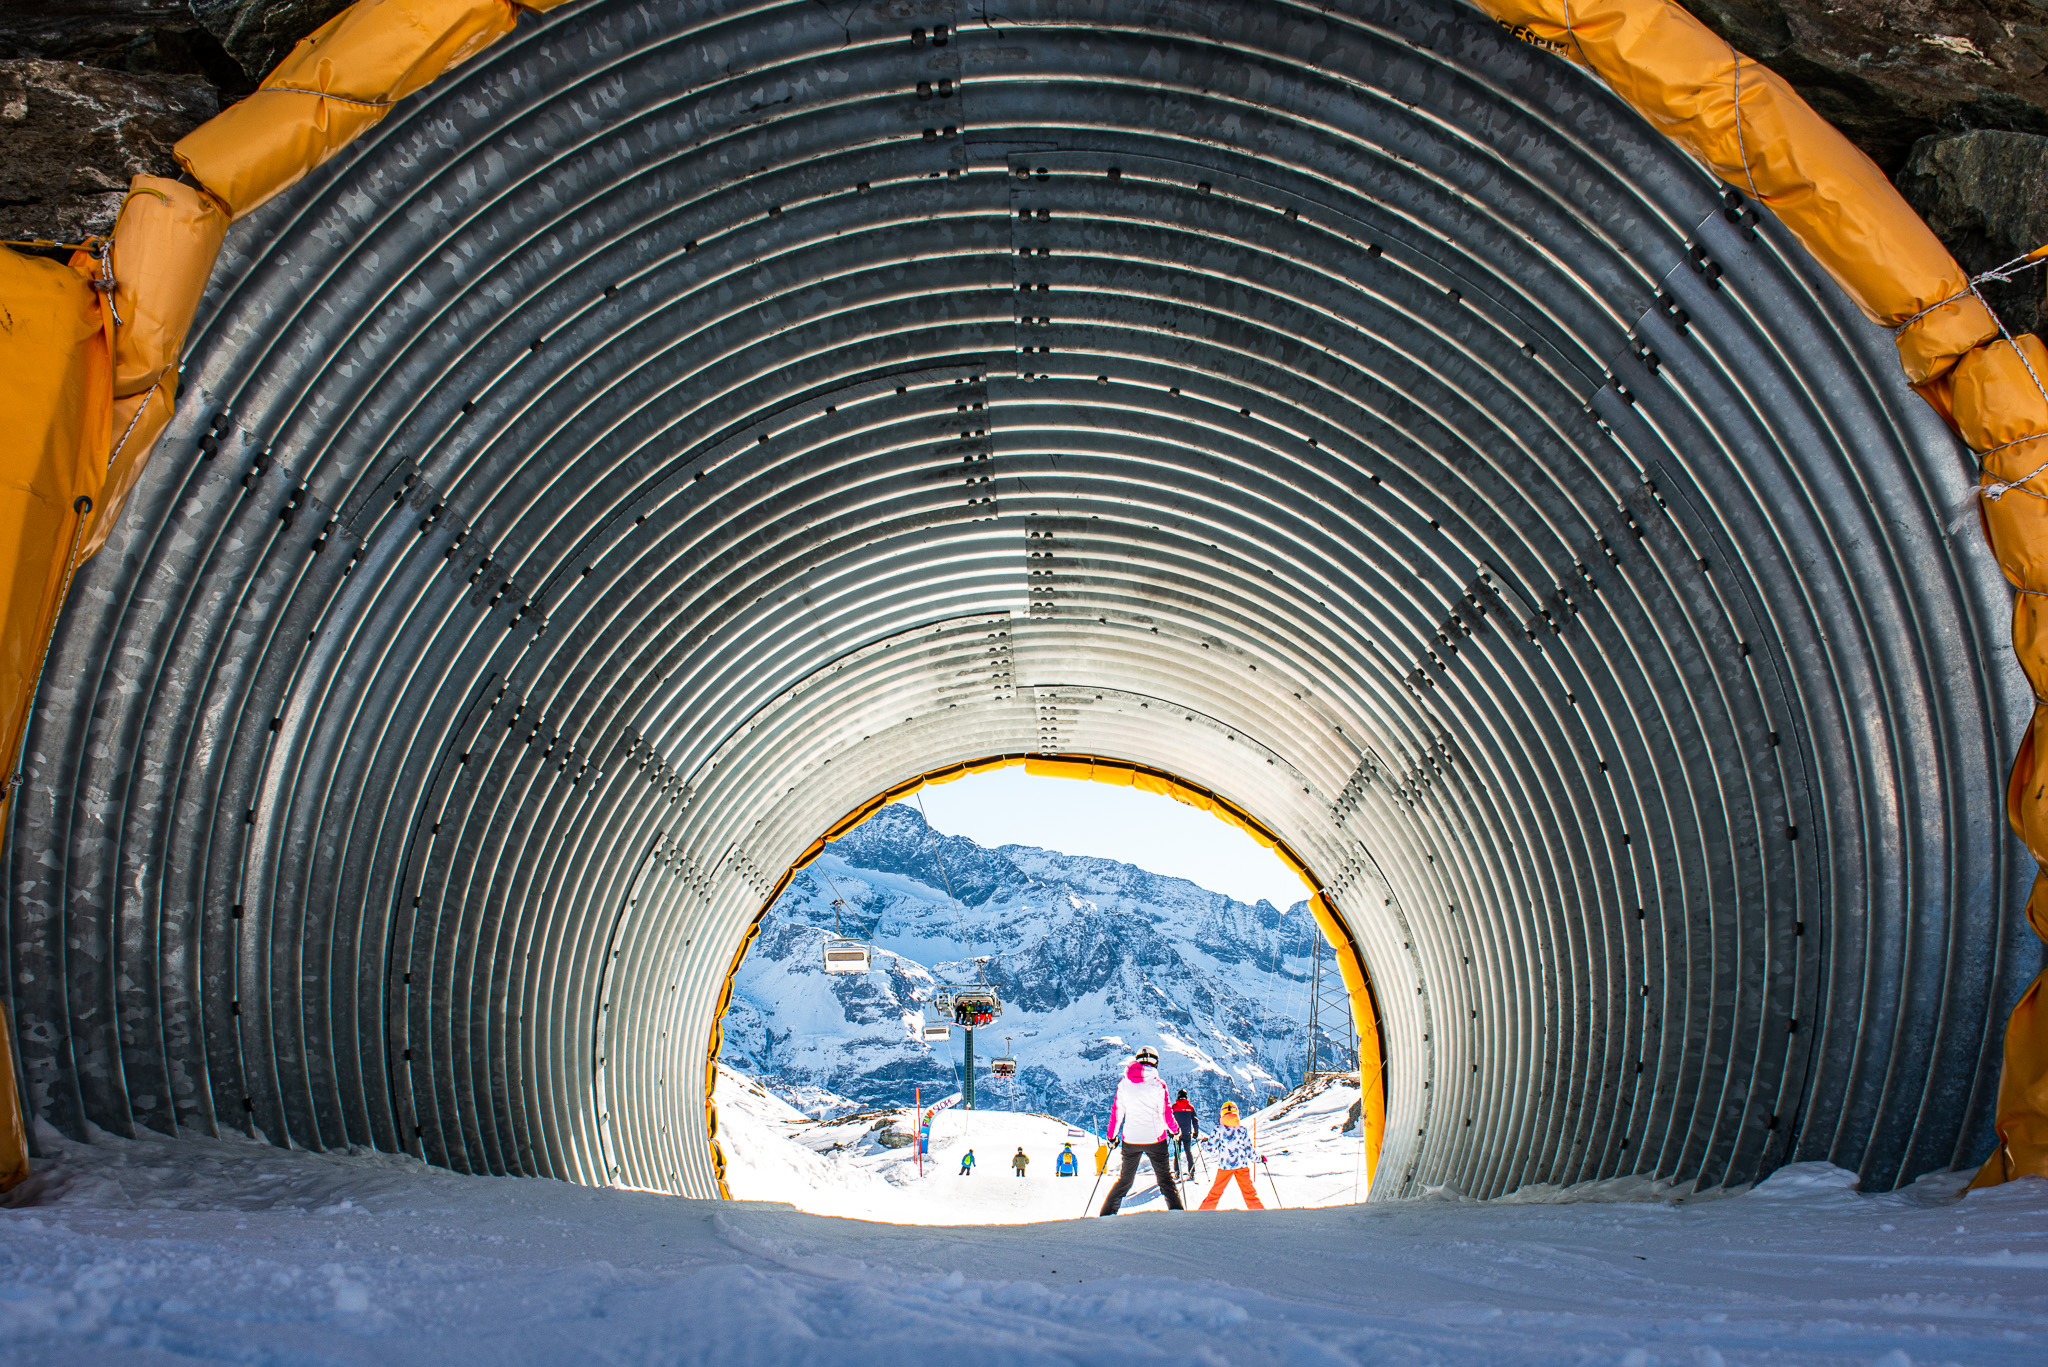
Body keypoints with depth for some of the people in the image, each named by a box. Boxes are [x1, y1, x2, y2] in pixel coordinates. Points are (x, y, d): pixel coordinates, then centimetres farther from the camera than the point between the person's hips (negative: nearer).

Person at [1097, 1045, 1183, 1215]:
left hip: (1130, 1140, 3)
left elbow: (1116, 1112, 3)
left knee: (1124, 1180, 17)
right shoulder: (1158, 1085, -10)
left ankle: (1106, 1214, 14)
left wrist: (1112, 1135, 15)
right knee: (1165, 1179, 9)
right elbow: (1166, 1114, -7)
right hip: (1155, 1138, -3)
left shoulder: (1124, 1084, -1)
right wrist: (1174, 1131, 11)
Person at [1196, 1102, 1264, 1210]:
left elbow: (1211, 1148, -3)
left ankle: (1205, 1210, 11)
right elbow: (1249, 1150, 0)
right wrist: (1258, 1158, 17)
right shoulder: (1243, 1130, -2)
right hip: (1242, 1165, 1)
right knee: (1248, 1190, 8)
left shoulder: (1220, 1131, -6)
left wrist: (1203, 1143, 19)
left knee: (1216, 1191, 9)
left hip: (1225, 1165, -1)